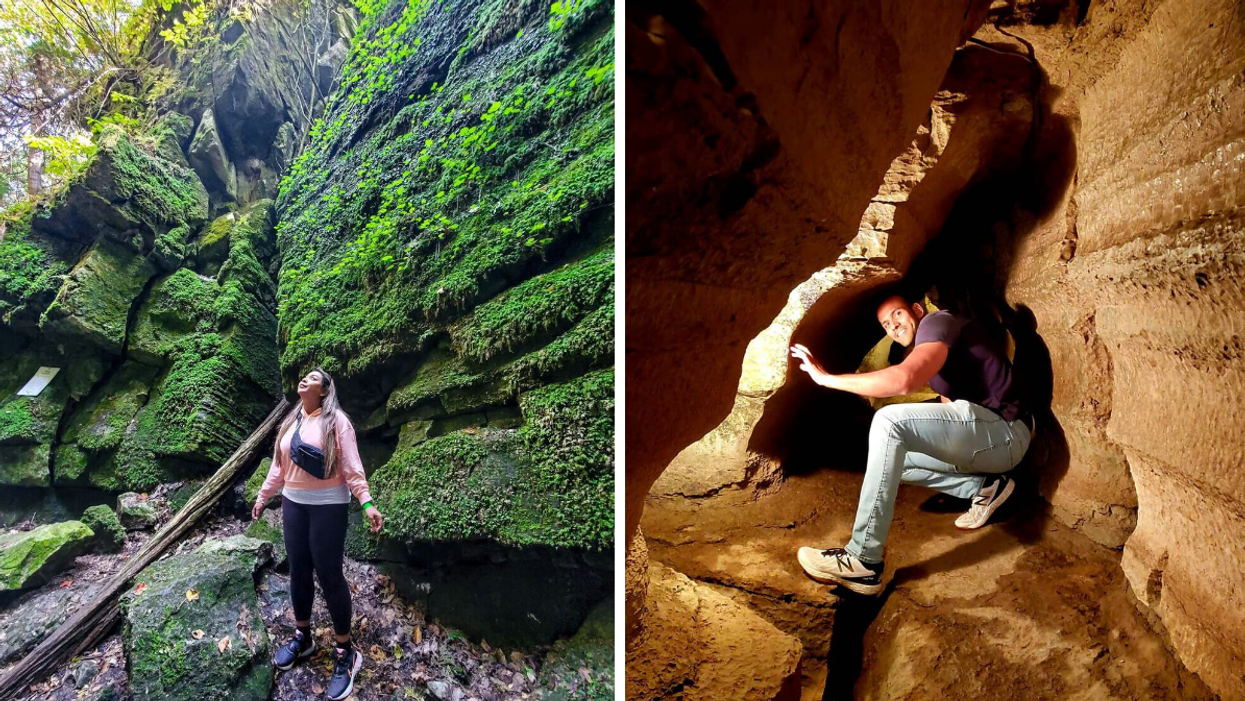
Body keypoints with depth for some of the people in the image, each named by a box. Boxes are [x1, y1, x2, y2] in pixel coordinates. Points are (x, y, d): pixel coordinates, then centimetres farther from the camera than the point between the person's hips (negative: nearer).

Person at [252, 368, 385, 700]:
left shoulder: (335, 420, -10)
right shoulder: (291, 421, 9)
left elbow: (352, 466, -14)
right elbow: (279, 466, 17)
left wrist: (367, 503, -22)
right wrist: (263, 497, 23)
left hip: (328, 505, -6)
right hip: (293, 504, 6)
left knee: (329, 576, -3)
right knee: (298, 571, 14)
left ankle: (345, 652, 9)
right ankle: (302, 637, 33)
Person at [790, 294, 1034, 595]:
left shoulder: (938, 321, -9)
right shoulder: (935, 355, 22)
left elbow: (903, 379, -27)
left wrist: (826, 378, -24)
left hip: (1006, 431, -10)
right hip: (982, 441, 10)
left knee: (889, 421, -27)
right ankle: (984, 487, 6)